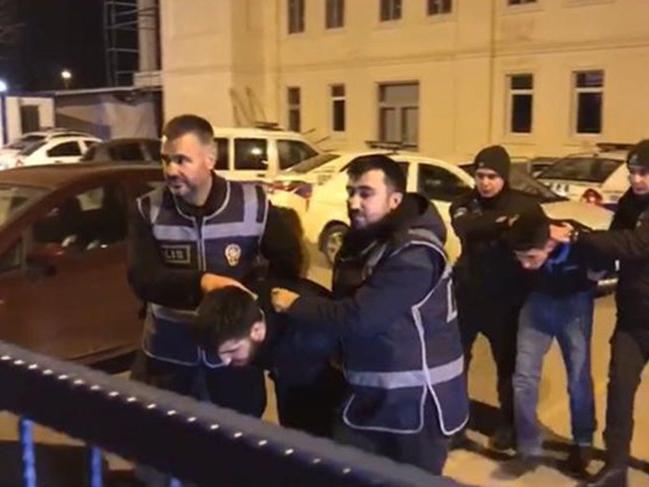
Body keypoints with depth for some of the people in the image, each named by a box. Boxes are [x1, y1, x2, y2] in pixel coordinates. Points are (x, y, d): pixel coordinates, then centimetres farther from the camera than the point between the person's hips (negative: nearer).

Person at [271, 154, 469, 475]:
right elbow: (346, 304, 16)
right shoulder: (363, 239, 6)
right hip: (371, 394, 8)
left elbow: (359, 317, -26)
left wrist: (295, 305, -14)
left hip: (415, 399, -8)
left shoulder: (413, 254, -24)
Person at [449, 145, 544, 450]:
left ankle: (507, 424, 29)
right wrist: (503, 223, -38)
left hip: (506, 299, -1)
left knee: (507, 362, 11)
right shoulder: (464, 204, -2)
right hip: (467, 293, 2)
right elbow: (465, 228, -23)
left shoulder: (524, 206, -4)